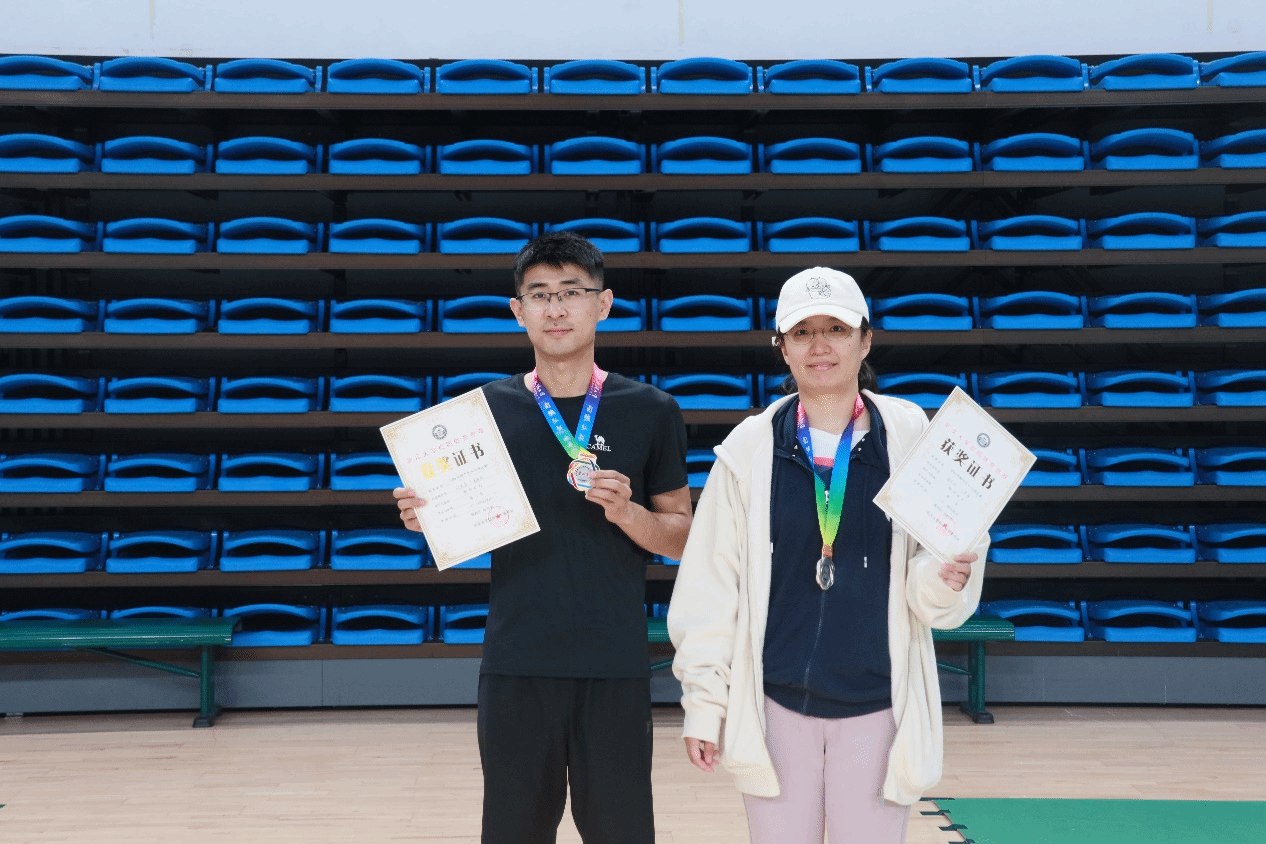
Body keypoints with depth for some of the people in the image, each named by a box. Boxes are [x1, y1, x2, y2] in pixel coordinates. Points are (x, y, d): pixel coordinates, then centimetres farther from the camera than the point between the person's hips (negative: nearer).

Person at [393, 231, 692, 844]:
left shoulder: (650, 412, 2)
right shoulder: (486, 408, 5)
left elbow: (681, 539, 6)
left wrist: (626, 512, -13)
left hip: (615, 667, -1)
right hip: (516, 665, 1)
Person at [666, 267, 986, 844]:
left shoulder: (911, 438, -1)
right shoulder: (749, 449, -1)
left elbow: (925, 594, 4)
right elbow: (710, 586, 3)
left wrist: (944, 579, -19)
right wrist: (703, 703, 1)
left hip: (877, 708, 0)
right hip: (775, 704, 1)